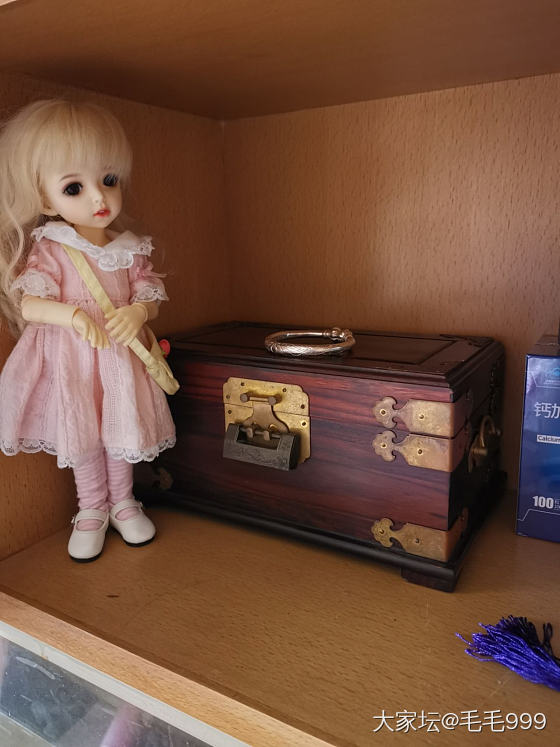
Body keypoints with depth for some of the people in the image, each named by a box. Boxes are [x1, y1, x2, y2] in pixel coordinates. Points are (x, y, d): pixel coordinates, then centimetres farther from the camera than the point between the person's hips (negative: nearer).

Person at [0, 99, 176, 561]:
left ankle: (122, 501, 35)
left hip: (120, 357, 2)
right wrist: (73, 315, -30)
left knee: (120, 430, 12)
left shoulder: (130, 249, -1)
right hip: (69, 359, -2)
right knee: (80, 435, 10)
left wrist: (137, 312, -23)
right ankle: (91, 509, 31)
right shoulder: (49, 250, -8)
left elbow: (151, 294, 0)